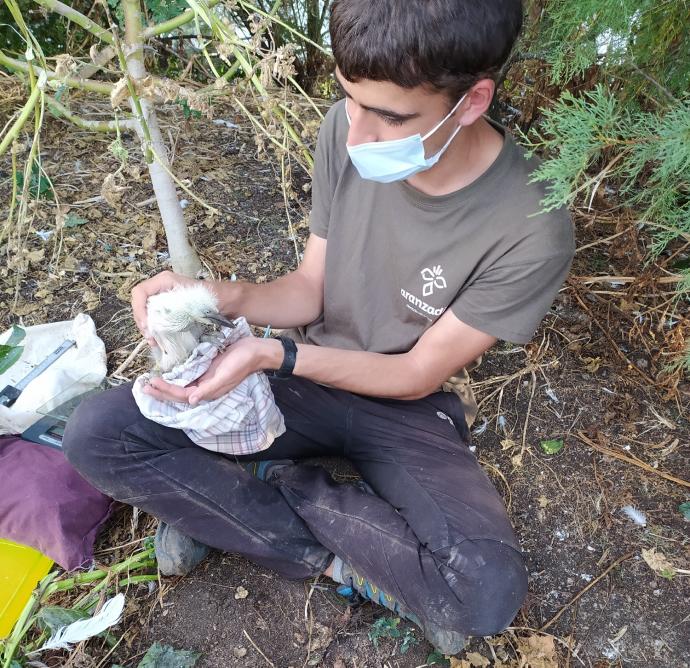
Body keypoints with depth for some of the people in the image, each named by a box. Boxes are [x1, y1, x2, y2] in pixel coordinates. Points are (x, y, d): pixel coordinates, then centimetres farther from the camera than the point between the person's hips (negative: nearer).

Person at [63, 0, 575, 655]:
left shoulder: (533, 232, -24)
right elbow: (310, 288, -3)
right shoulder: (346, 130, -13)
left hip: (408, 409, -1)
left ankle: (241, 499, -8)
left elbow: (419, 375, -15)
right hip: (310, 376, 3)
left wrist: (275, 354, -26)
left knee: (490, 593, -29)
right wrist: (225, 298, -23)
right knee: (96, 433, -15)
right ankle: (342, 557, -10)